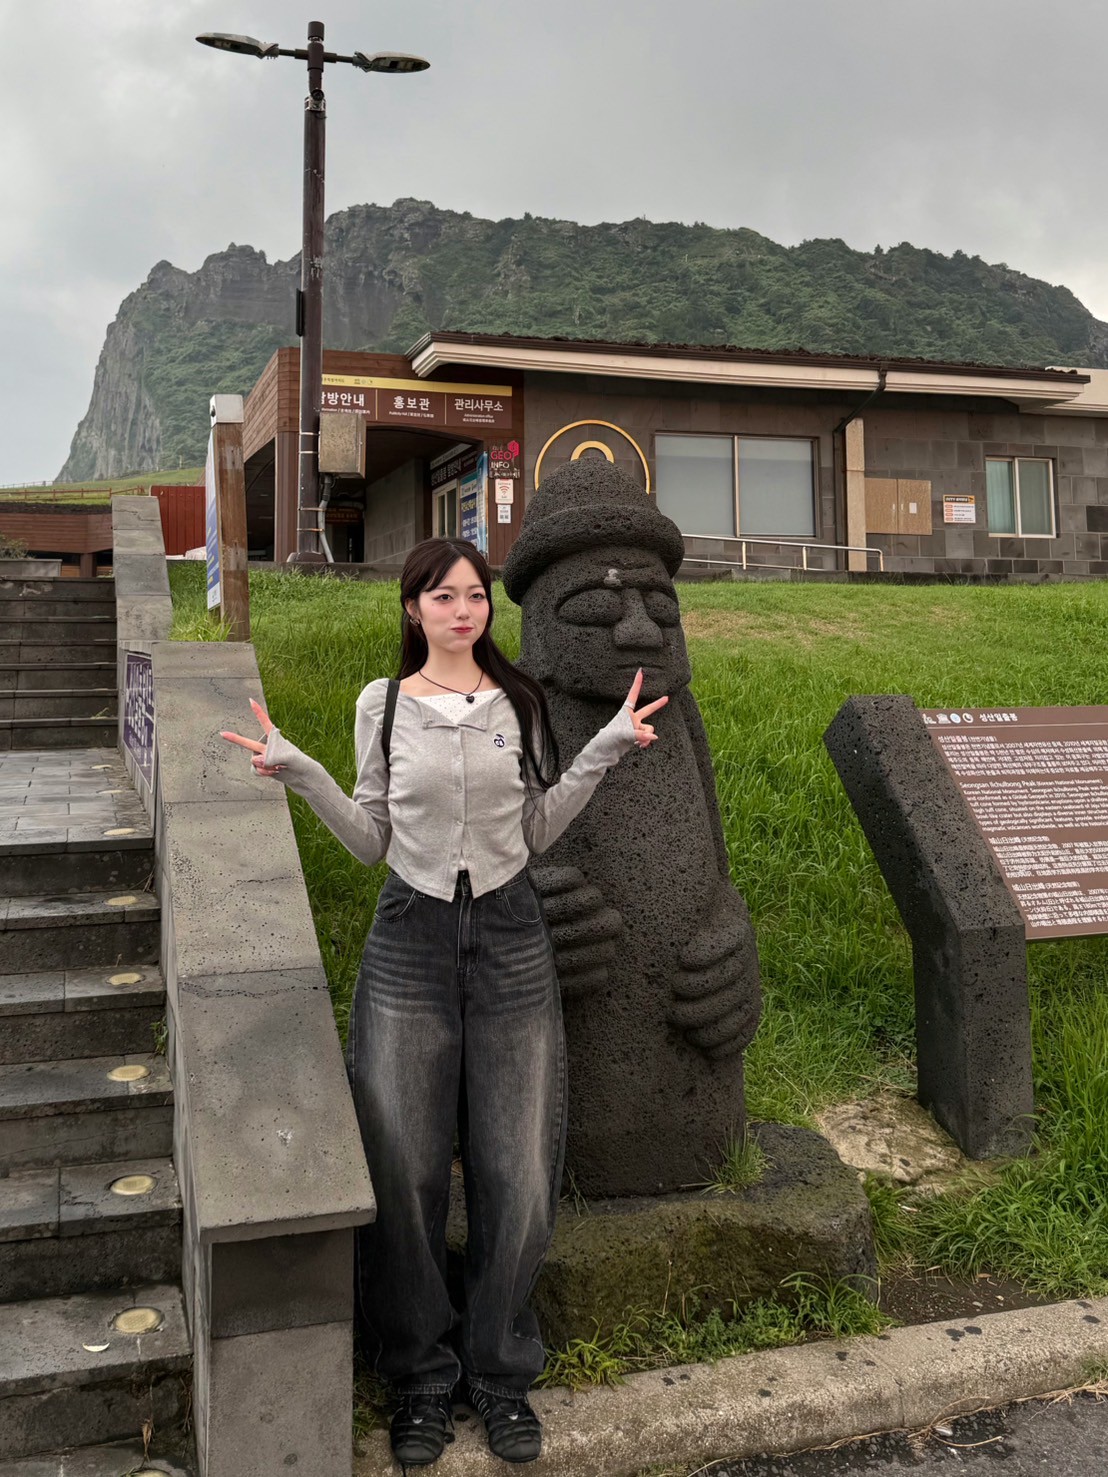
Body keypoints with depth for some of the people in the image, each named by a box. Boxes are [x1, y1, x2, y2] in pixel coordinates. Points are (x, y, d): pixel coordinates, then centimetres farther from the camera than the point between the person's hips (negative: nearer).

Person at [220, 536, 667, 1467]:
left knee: (518, 1176, 3)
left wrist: (604, 753, -1)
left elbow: (537, 831, 8)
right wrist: (299, 773, -6)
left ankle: (499, 1372, 24)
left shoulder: (519, 701, 4)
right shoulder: (383, 705, 2)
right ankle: (422, 1374, 24)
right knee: (405, 1173, 2)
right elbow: (374, 841, 6)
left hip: (510, 941, 1)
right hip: (412, 943, 0)